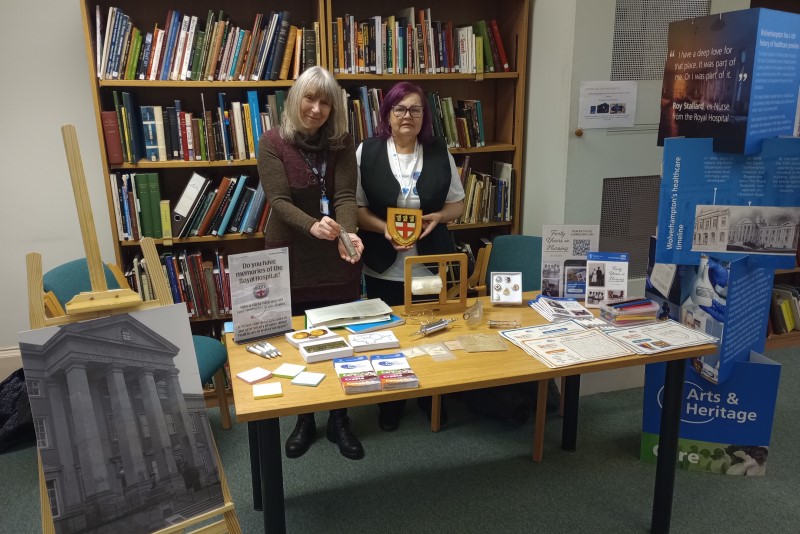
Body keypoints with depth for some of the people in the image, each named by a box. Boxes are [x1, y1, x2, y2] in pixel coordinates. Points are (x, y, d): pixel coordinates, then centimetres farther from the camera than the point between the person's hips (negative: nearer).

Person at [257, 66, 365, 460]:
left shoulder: (341, 143, -1)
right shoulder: (273, 142, -7)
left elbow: (346, 195, -12)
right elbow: (279, 201, -17)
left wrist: (347, 234, -33)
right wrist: (312, 226, -36)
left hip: (336, 259, 2)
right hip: (291, 259, -1)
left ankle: (339, 422, 28)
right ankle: (304, 421, 31)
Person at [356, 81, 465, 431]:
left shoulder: (440, 152, 2)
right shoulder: (367, 152, -3)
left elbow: (457, 204, 7)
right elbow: (356, 207, -4)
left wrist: (437, 217, -13)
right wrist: (384, 229, -20)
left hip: (432, 265, 2)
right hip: (384, 267, -1)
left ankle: (432, 400, 36)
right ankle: (390, 406, 33)